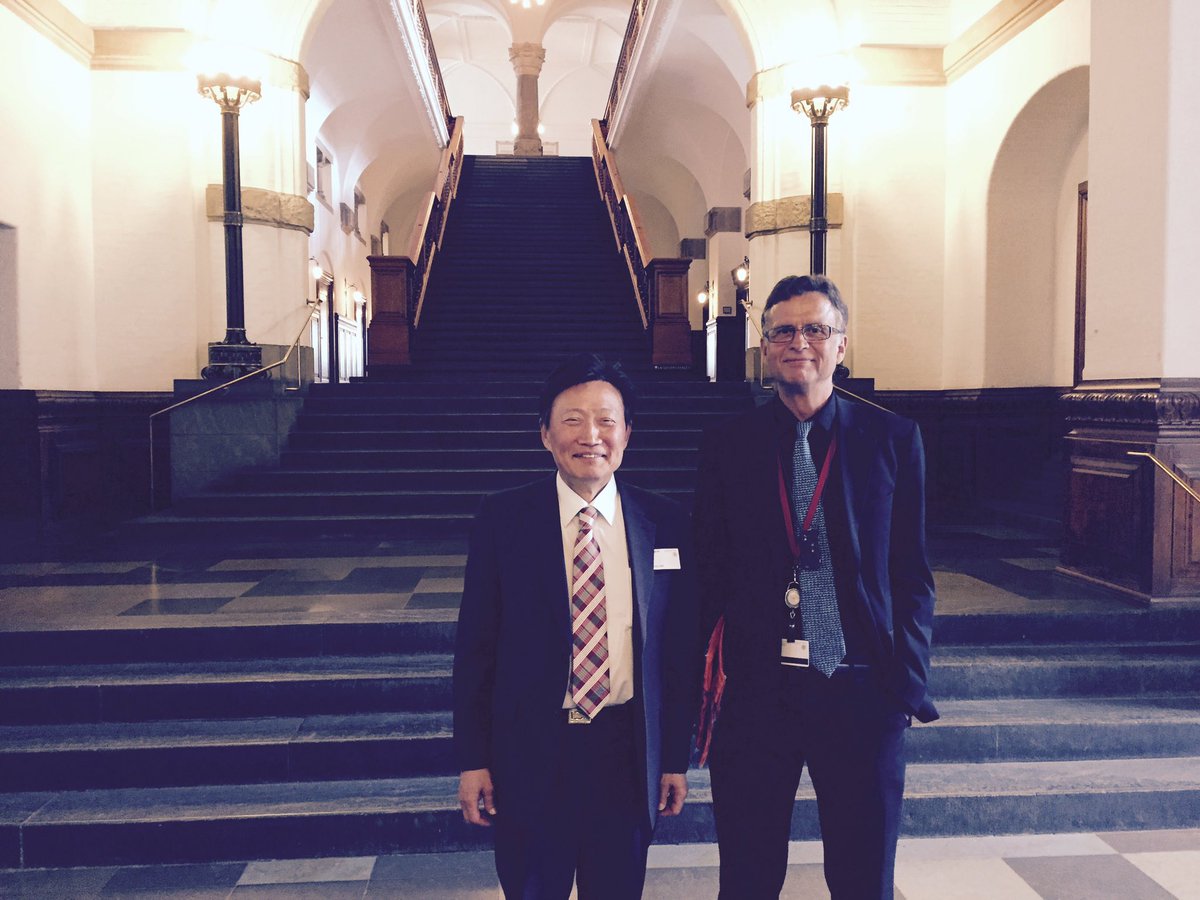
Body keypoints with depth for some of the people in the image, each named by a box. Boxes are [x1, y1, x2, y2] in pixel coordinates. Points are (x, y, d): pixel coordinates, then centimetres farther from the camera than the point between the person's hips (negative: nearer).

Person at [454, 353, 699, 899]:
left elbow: (681, 649, 3)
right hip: (530, 756, -1)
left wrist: (676, 758, 5)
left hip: (627, 754, 1)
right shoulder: (502, 521, -6)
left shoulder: (666, 525, -2)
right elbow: (476, 646, -3)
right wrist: (473, 760, -3)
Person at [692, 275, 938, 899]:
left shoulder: (893, 439, 1)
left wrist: (907, 684, -2)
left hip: (862, 691, 0)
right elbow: (710, 572, 4)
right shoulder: (727, 444, 2)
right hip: (754, 690, 1)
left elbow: (912, 574, 3)